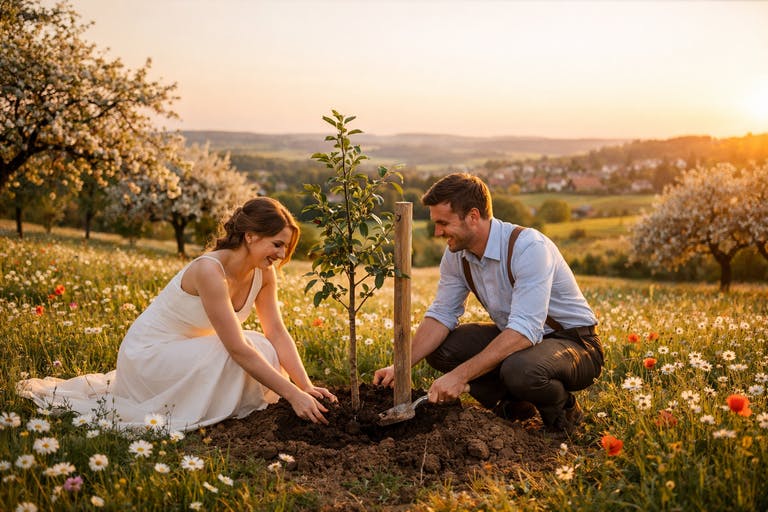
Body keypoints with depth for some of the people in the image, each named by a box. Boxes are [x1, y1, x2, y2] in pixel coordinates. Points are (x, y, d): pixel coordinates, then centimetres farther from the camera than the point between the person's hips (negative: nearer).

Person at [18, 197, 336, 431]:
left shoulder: (263, 273, -7)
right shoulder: (209, 271, -31)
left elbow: (277, 333, -6)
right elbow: (239, 349, -32)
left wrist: (306, 386, -17)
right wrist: (293, 394, -31)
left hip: (188, 349, 8)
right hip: (148, 353, -8)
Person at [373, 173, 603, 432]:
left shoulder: (528, 247, -29)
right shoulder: (456, 254, -6)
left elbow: (524, 330, -36)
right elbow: (440, 314, 0)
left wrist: (461, 375, -37)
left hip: (573, 341, -7)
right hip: (512, 336, 7)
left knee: (519, 369, -38)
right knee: (438, 348, -9)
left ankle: (562, 408, -4)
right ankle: (513, 404, 6)